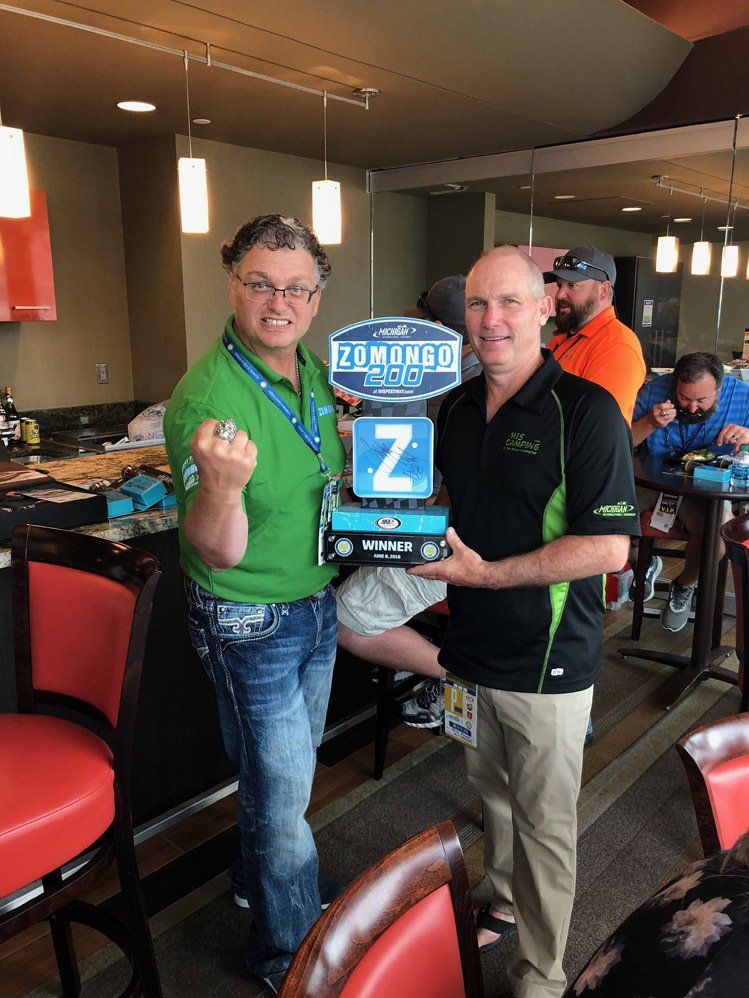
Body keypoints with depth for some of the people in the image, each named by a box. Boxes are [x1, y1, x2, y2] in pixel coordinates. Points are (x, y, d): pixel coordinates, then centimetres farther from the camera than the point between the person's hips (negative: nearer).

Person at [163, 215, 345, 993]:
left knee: (289, 770, 26)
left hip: (317, 605, 8)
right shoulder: (204, 397, -24)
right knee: (280, 788, 9)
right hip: (251, 626, -7)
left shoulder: (318, 375, 0)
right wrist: (221, 487, -45)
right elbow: (218, 554, -26)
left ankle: (263, 877, 54)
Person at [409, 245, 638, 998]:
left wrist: (485, 573, -24)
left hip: (547, 666, -6)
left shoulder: (585, 411, -17)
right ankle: (503, 903, 50)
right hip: (469, 647, 6)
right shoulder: (456, 407, 3)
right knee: (490, 794, 25)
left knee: (543, 823, 12)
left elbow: (607, 546, -22)